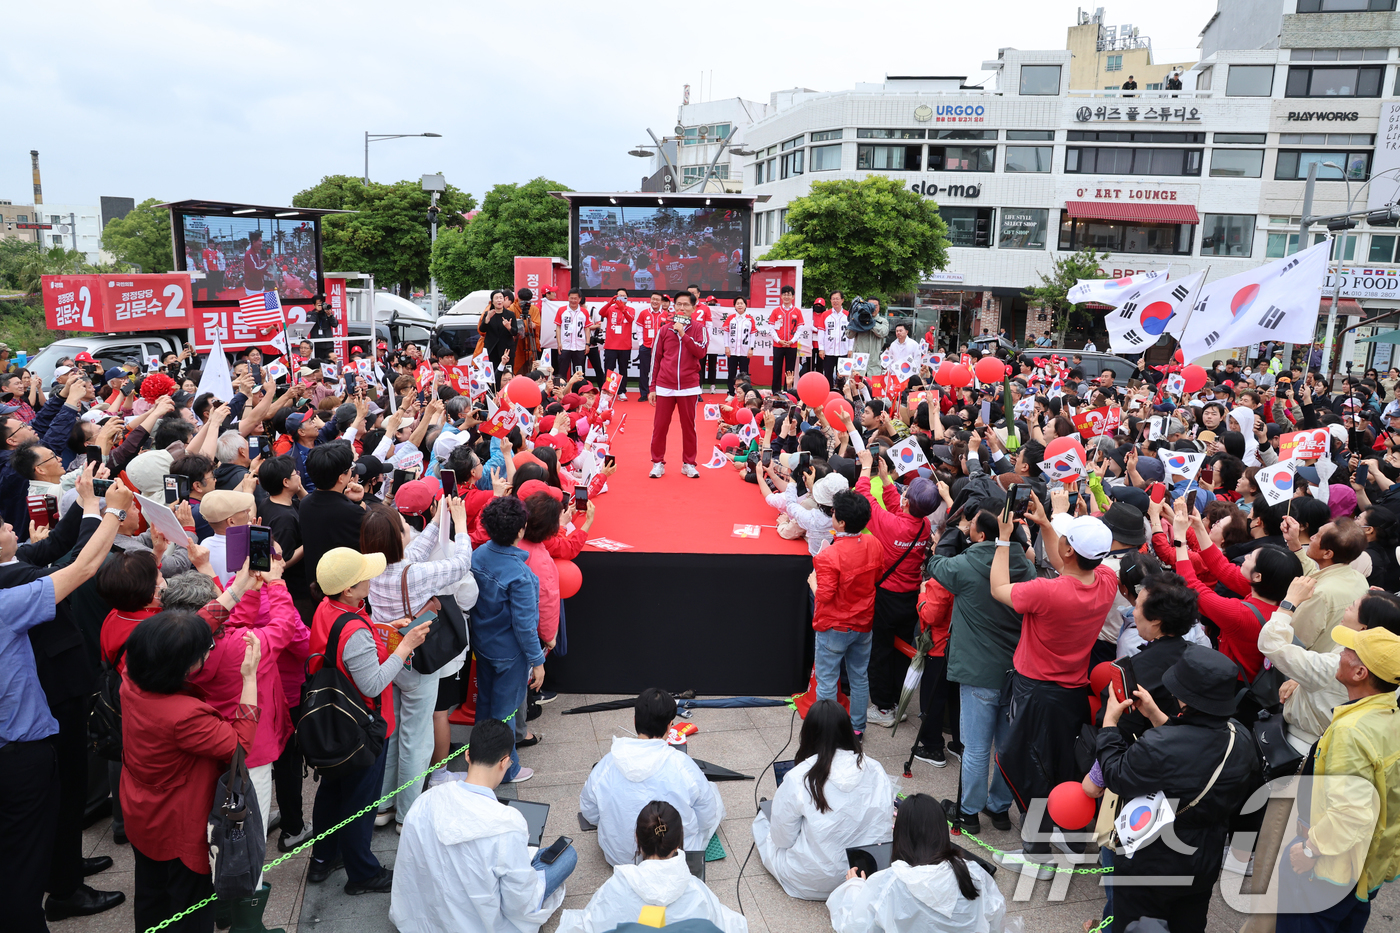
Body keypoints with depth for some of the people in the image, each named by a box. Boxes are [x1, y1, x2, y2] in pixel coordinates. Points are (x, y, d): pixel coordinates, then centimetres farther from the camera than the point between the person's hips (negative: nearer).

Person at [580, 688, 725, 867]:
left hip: (619, 858, 3)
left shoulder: (605, 766, -19)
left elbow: (589, 815, -2)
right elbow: (707, 819, -12)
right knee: (713, 791, 18)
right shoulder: (683, 766, -26)